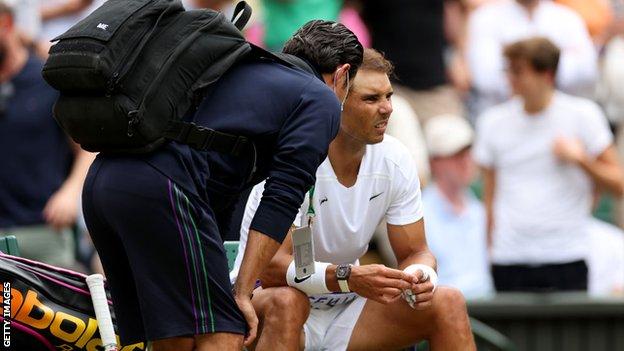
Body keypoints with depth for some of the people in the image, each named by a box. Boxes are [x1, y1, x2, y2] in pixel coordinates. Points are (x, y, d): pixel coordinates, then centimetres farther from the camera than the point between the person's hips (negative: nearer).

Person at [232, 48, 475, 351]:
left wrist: (420, 275, -24)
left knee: (447, 302, -13)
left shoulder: (396, 161, -5)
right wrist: (349, 278, -45)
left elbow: (415, 253, 2)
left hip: (344, 307, 6)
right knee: (286, 302, -40)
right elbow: (271, 267, -30)